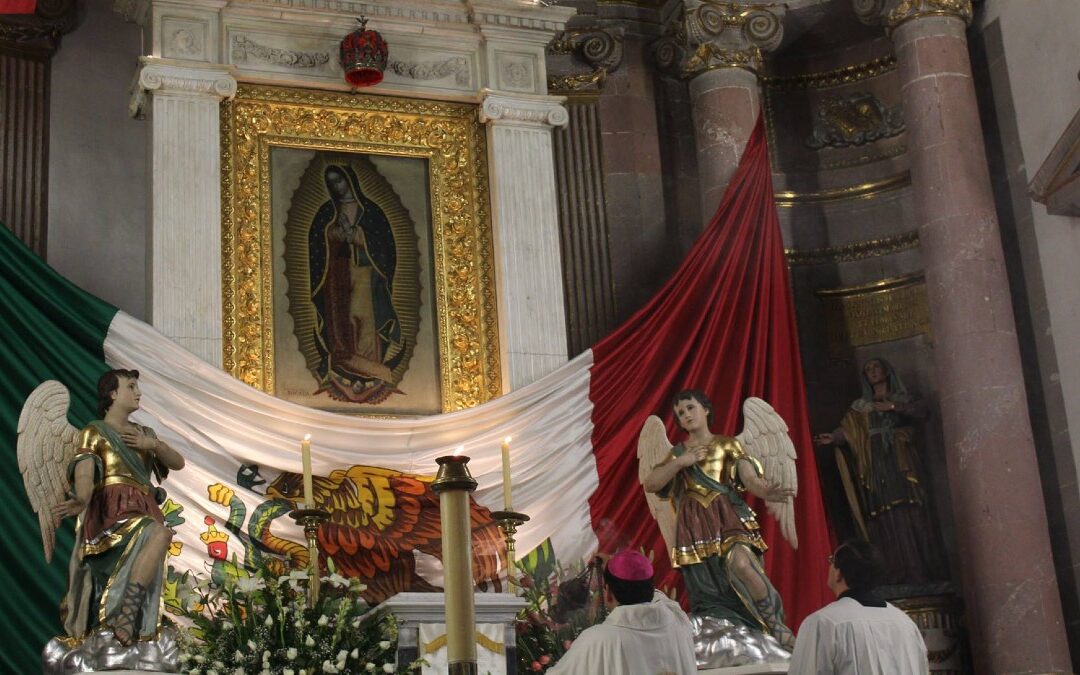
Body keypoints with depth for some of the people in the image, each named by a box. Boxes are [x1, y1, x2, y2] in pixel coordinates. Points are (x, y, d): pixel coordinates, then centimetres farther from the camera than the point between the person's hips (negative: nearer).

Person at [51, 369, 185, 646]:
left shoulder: (144, 433, 26)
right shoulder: (94, 432, 6)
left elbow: (178, 463, 21)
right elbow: (84, 471, -12)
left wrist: (154, 444, 1)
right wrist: (81, 501, -34)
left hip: (143, 511, 6)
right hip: (113, 510, -6)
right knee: (161, 533, -34)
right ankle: (126, 612, -36)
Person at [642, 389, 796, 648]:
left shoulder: (727, 445, 11)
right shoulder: (678, 453, 19)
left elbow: (750, 477, -5)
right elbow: (649, 484, 8)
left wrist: (765, 491, -29)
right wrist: (680, 462, -3)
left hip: (728, 517, -4)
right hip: (695, 527, 4)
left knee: (741, 563, -31)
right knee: (707, 584, -3)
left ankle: (778, 627, -23)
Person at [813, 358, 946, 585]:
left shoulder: (902, 398, 16)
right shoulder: (861, 406, 18)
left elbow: (921, 411, -3)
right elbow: (847, 430, 3)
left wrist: (893, 407, -14)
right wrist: (833, 438, -17)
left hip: (901, 465, -1)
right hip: (876, 467, 1)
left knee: (908, 518, -14)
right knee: (884, 523, -10)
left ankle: (918, 575, -17)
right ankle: (893, 580, -15)